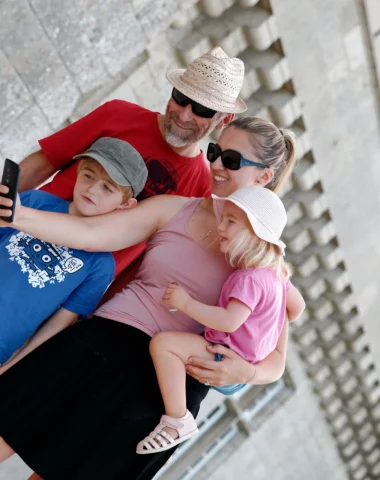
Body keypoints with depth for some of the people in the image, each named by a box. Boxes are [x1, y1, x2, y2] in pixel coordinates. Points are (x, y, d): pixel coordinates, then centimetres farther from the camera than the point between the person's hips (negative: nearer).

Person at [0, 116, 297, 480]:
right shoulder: (174, 209, 5)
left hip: (168, 384, -2)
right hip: (104, 342, 2)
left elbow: (275, 359, -1)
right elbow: (90, 234, -6)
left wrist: (243, 372, -24)